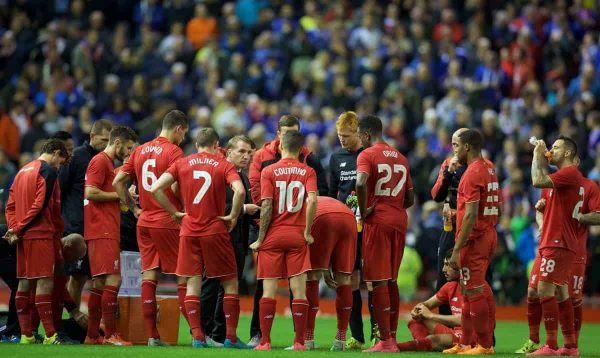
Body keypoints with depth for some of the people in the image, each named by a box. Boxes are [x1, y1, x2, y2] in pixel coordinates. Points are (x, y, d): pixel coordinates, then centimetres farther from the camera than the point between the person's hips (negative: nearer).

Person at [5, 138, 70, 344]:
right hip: (41, 234, -8)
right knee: (45, 281, -10)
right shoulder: (48, 171, -6)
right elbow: (41, 204, -14)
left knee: (25, 282, 8)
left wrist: (15, 228, 3)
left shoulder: (22, 171, 19)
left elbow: (10, 205, 14)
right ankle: (50, 335, -15)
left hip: (24, 236, 8)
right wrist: (19, 228, -8)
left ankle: (26, 335, 9)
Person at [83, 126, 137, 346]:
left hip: (106, 232, 11)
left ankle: (92, 335, 13)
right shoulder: (100, 161, -9)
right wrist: (120, 195, -11)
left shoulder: (107, 163, 22)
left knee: (99, 283, 10)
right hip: (103, 231, -11)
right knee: (113, 280, -13)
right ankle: (110, 334, -14)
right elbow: (90, 193, -18)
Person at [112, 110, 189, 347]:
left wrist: (133, 207, 14)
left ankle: (152, 335, 1)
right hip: (168, 222, -6)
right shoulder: (173, 151, -9)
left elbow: (118, 181, 11)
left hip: (145, 221, 6)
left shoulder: (140, 150, 12)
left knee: (148, 277, 4)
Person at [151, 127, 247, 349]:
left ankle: (197, 337, -2)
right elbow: (239, 191, -19)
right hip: (215, 230, -2)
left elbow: (156, 188, -4)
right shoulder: (223, 165, -1)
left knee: (192, 284, 5)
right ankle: (231, 337, 4)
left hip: (189, 231, 2)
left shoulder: (182, 164, 6)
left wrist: (174, 212, 3)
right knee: (230, 283, 8)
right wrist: (233, 217, -6)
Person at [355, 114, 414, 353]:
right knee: (391, 281, 14)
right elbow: (410, 199, 18)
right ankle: (392, 337, 14)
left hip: (378, 220, -7)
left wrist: (364, 212, -13)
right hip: (400, 220, 7)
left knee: (379, 282, -5)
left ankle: (386, 341, -8)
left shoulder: (367, 155, -5)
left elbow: (361, 183, -24)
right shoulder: (401, 158, 17)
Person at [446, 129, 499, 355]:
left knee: (475, 291, -4)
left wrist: (457, 249, -20)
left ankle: (485, 345, -1)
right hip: (488, 235, 9)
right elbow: (498, 207, 18)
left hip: (473, 240, -9)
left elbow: (470, 215, -21)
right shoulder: (489, 168, 12)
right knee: (469, 289, 15)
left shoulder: (473, 173, -16)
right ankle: (465, 342, 20)